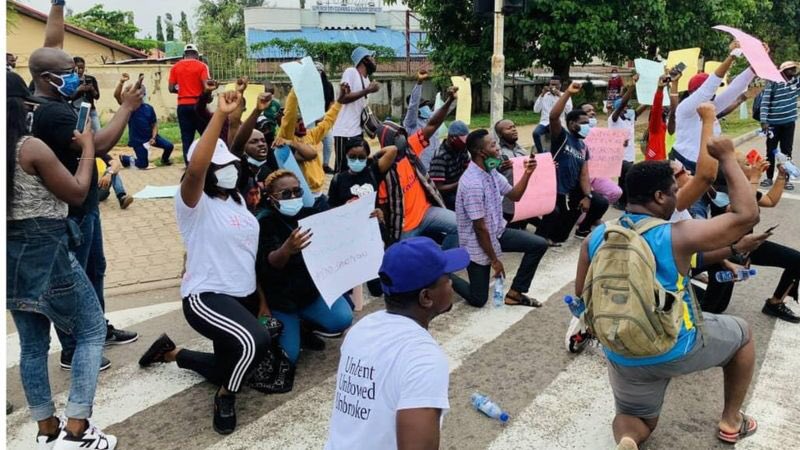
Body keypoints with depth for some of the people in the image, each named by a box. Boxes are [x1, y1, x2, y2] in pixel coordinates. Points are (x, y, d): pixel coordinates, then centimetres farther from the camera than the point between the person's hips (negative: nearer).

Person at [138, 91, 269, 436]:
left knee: (227, 370, 19)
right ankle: (225, 398, -5)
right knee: (255, 341, -35)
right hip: (206, 297, -8)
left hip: (239, 296, 8)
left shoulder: (237, 200, 10)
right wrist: (220, 115, -36)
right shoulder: (194, 203, -13)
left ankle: (171, 352, 42)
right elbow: (195, 168, -35)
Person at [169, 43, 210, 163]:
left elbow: (171, 88, 3)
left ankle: (189, 164, 4)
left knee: (186, 137, 5)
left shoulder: (175, 67, 6)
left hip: (182, 105, 3)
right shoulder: (201, 66, -3)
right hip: (198, 104, -3)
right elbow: (206, 86, -11)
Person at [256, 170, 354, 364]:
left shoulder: (310, 213, -3)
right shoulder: (265, 222, -15)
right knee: (288, 356, -14)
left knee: (343, 319, -21)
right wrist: (286, 249, -53)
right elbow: (268, 264, -30)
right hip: (280, 297, -3)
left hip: (312, 288, 4)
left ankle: (306, 323, 11)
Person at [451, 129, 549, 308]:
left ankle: (514, 293, 10)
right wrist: (495, 260, -16)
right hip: (477, 243, -8)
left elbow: (514, 195, 12)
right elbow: (480, 228, -24)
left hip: (497, 233, 8)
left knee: (539, 244, 0)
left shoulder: (491, 171, -2)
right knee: (478, 299, -1)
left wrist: (527, 173, -5)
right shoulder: (473, 184, -29)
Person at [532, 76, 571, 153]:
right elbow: (536, 110, 0)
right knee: (535, 133, -30)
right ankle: (541, 153, -15)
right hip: (544, 122, 2)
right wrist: (542, 95, -7)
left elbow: (569, 110, -12)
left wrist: (560, 96, -15)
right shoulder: (544, 95, 11)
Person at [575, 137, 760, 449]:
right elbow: (748, 215, -13)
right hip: (677, 349, -3)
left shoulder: (596, 238, -6)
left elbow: (582, 295, 4)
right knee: (742, 334, 26)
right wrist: (728, 157, -5)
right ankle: (731, 422, 36)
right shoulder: (677, 237, -20)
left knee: (637, 419, 28)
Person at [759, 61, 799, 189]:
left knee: (787, 151, 5)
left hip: (789, 123, 3)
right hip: (773, 123, -3)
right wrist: (764, 121, -19)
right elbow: (765, 102, -11)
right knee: (771, 151, 7)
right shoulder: (772, 83, -8)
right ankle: (769, 178, 18)